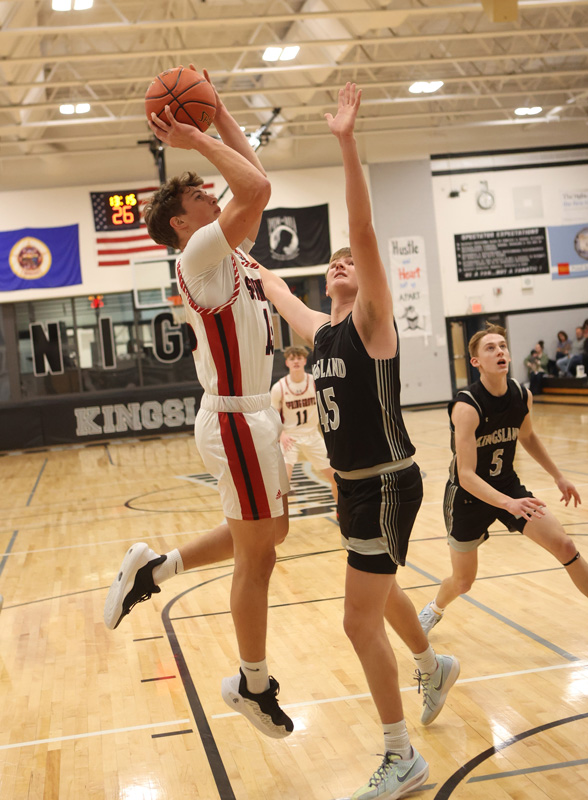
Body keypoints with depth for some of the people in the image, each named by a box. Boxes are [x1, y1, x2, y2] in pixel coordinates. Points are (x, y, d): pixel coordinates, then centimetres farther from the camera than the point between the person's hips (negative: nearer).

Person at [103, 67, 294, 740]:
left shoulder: (230, 252, 12)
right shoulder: (200, 255, -14)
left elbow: (253, 181, 17)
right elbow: (256, 188, -27)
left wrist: (217, 112, 17)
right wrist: (200, 143, -15)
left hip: (251, 416, 10)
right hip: (236, 422, -10)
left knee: (268, 532, 20)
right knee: (257, 553, 2)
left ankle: (156, 567, 26)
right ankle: (253, 684, 19)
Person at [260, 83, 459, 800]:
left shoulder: (373, 322, -13)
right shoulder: (321, 331, 7)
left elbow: (364, 233, -27)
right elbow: (279, 294, 27)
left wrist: (346, 145, -35)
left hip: (387, 484, -9)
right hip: (352, 484, 9)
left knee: (361, 620, -7)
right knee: (379, 593, 26)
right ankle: (433, 666, 54)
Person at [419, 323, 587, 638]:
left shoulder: (522, 396, -10)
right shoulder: (466, 407, -29)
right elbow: (466, 475, -32)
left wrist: (558, 476, 16)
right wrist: (508, 504, -44)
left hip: (509, 487, 5)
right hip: (469, 495, -4)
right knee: (462, 582, 8)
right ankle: (436, 608, 43)